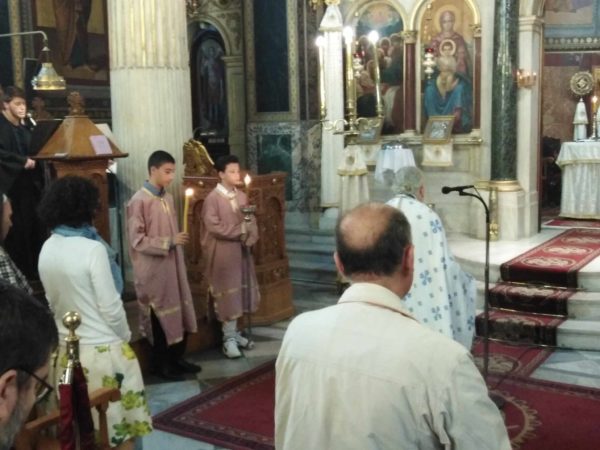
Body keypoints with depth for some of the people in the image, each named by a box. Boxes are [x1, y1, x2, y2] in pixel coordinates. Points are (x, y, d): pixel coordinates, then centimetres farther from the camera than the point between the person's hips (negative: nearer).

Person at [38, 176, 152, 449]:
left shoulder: (47, 250, 0)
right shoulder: (92, 249, -19)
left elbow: (52, 302, 9)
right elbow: (110, 307, -16)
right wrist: (125, 336, 1)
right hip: (103, 350, -7)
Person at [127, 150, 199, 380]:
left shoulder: (167, 198, 7)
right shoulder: (139, 201, -16)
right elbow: (137, 240, -17)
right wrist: (169, 242, -19)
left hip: (172, 265, 7)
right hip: (153, 270, -7)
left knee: (179, 311, 12)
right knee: (160, 315, 4)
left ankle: (177, 358, 27)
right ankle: (161, 364, 19)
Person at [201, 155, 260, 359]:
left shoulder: (242, 196, 8)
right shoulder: (213, 198, -12)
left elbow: (251, 221, 8)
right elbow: (213, 226, -19)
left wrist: (250, 237, -12)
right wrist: (240, 230, -15)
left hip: (241, 251, 6)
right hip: (222, 253, -6)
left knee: (239, 292, 12)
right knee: (227, 293, 0)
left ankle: (233, 333, 24)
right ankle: (229, 338, 9)